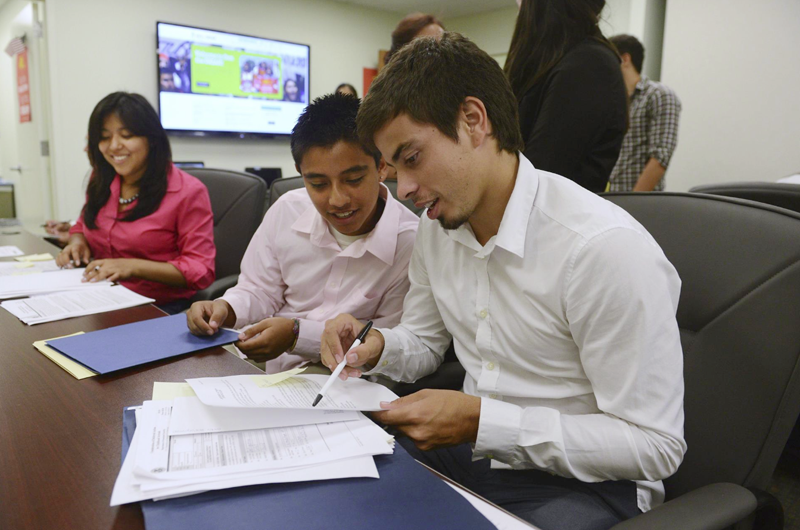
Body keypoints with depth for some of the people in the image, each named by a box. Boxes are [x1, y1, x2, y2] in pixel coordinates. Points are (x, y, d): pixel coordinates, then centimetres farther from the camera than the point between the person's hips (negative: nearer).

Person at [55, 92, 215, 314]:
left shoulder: (188, 192, -11)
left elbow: (201, 271, -13)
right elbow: (84, 225, 29)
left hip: (160, 310, -6)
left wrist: (133, 266, -22)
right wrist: (77, 242, 4)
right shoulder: (100, 181, 10)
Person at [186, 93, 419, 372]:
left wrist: (296, 333, -20)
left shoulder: (412, 242, -19)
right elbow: (260, 290, 10)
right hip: (263, 374, 4)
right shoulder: (288, 209, -3)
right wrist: (224, 309, -13)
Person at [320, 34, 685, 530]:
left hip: (581, 483, -6)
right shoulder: (438, 226, -1)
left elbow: (655, 446, -21)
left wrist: (481, 421, -27)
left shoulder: (607, 248, -26)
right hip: (470, 451, 7)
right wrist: (378, 345, -10)